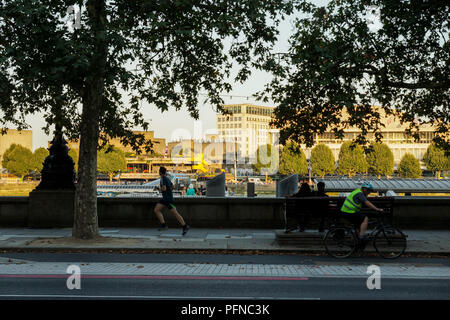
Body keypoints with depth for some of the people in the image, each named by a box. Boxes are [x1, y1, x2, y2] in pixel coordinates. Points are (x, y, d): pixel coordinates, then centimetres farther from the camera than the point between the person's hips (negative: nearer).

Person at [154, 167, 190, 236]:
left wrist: (161, 189, -5)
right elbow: (172, 186, 26)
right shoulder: (167, 178, 14)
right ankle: (163, 225, -4)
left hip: (168, 199, -10)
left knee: (175, 213, -5)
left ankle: (185, 226, 3)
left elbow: (164, 189, -25)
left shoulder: (162, 179, -14)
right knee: (156, 210, 1)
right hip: (165, 198, 10)